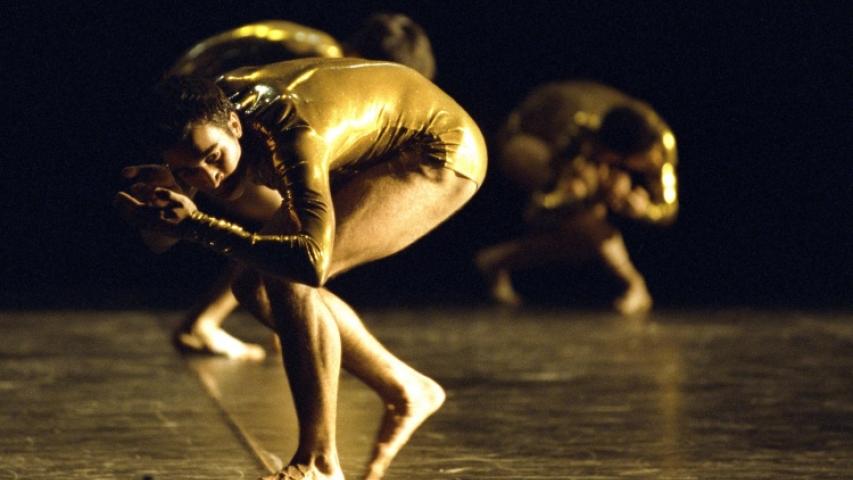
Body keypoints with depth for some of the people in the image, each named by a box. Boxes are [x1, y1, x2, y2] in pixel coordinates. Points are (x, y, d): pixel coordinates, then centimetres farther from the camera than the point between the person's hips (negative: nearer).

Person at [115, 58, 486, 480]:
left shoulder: (291, 133, -39)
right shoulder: (206, 116, -16)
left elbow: (312, 261, -52)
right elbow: (159, 241, -8)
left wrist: (197, 225, -50)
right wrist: (160, 193, -31)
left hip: (440, 156, -9)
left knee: (289, 276, -25)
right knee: (255, 286, 1)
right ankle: (403, 391, 15)